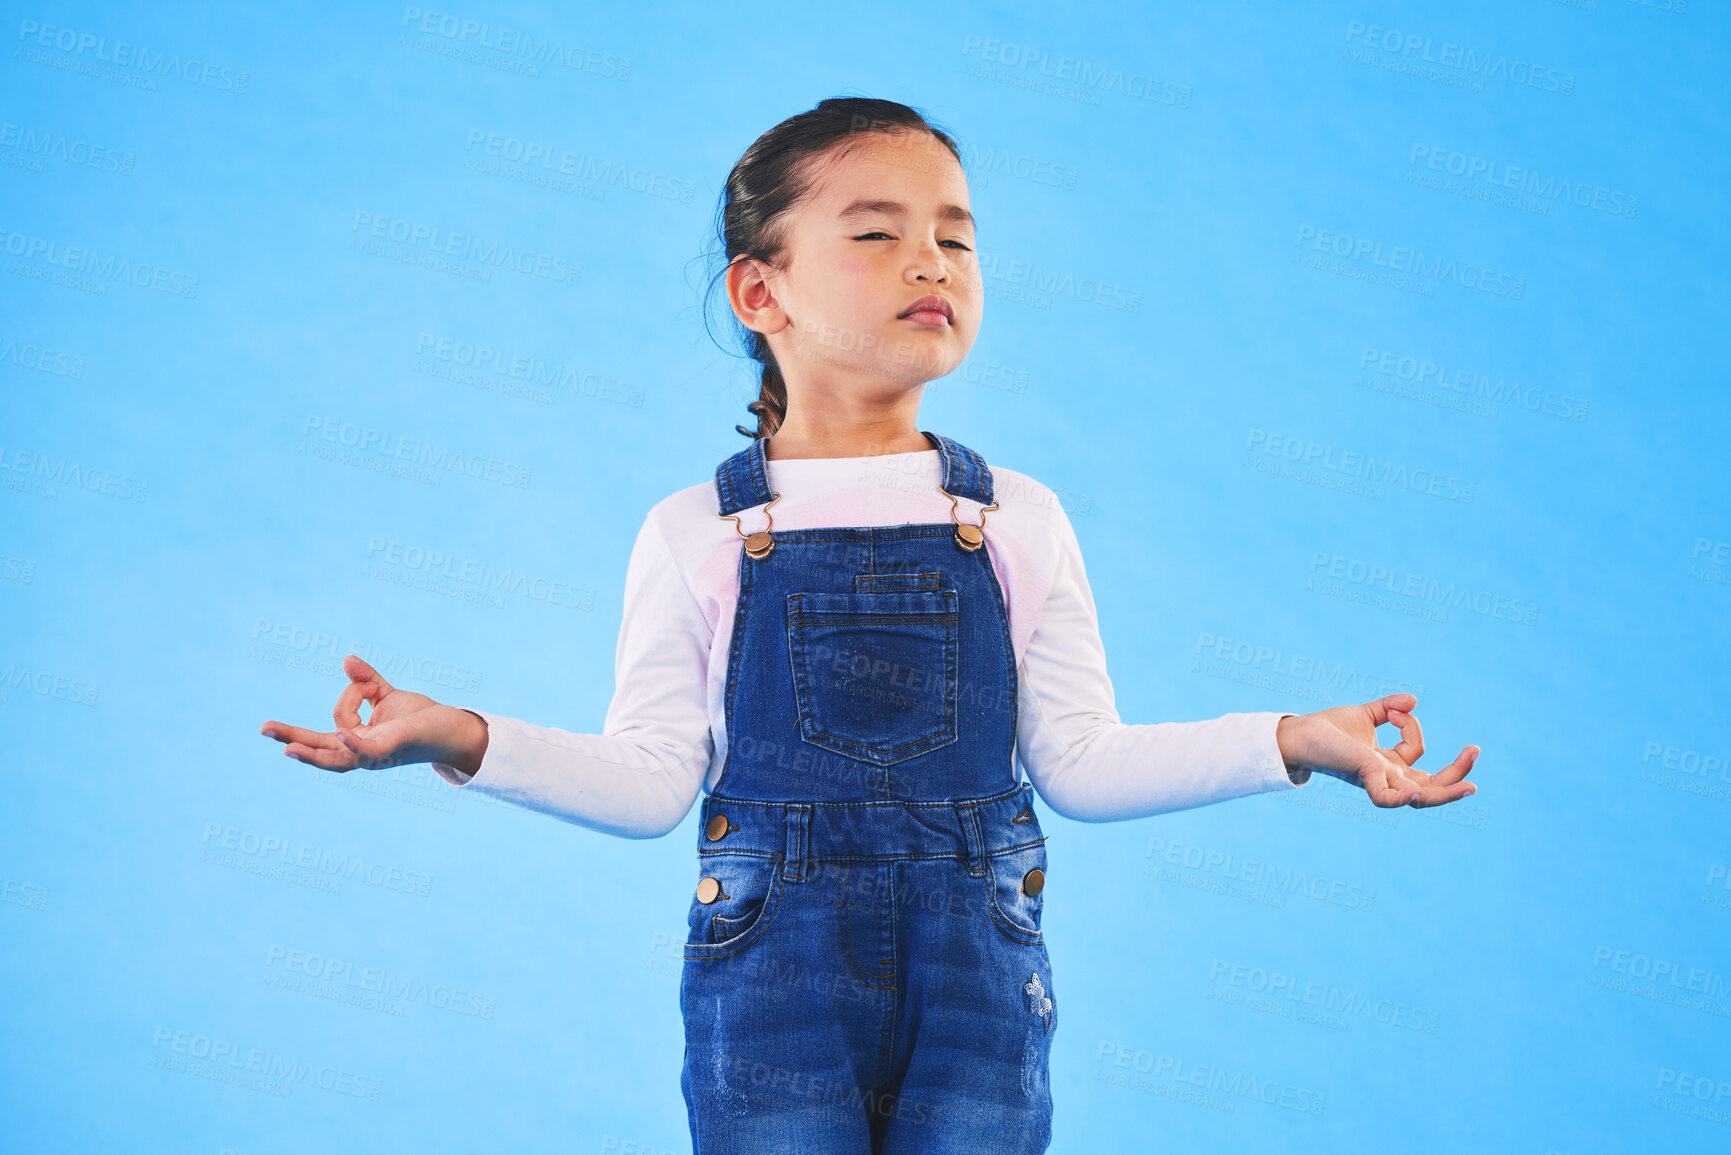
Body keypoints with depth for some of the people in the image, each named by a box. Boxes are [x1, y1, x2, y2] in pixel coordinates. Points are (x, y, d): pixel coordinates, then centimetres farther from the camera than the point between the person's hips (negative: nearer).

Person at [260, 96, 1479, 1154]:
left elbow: (1080, 760, 3)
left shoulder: (1017, 521, 4)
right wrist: (467, 741, -15)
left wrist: (1290, 741, -6)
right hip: (772, 969, -1)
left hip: (975, 966, 2)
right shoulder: (695, 535, 0)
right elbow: (653, 778, -2)